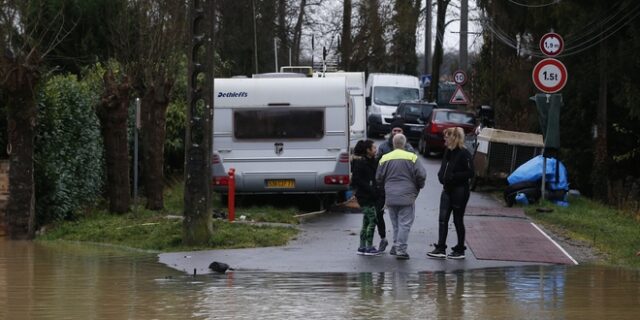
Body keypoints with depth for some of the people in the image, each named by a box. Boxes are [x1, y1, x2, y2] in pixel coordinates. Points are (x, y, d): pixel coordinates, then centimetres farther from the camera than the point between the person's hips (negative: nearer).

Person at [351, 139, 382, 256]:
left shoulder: (372, 161, 13)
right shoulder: (360, 162, -13)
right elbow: (356, 179, -18)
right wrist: (370, 189, -20)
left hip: (370, 196, 9)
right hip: (364, 196, -9)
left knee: (366, 222, 11)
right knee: (372, 220, -9)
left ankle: (362, 247, 17)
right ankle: (369, 247, -6)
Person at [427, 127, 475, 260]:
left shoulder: (464, 153, -15)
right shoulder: (448, 152, 9)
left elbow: (470, 173, -17)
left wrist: (453, 177, -21)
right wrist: (442, 176, -1)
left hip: (459, 191, -7)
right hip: (447, 189, 7)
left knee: (458, 220, 3)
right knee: (443, 219, 2)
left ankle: (460, 250, 14)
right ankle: (440, 249, 3)